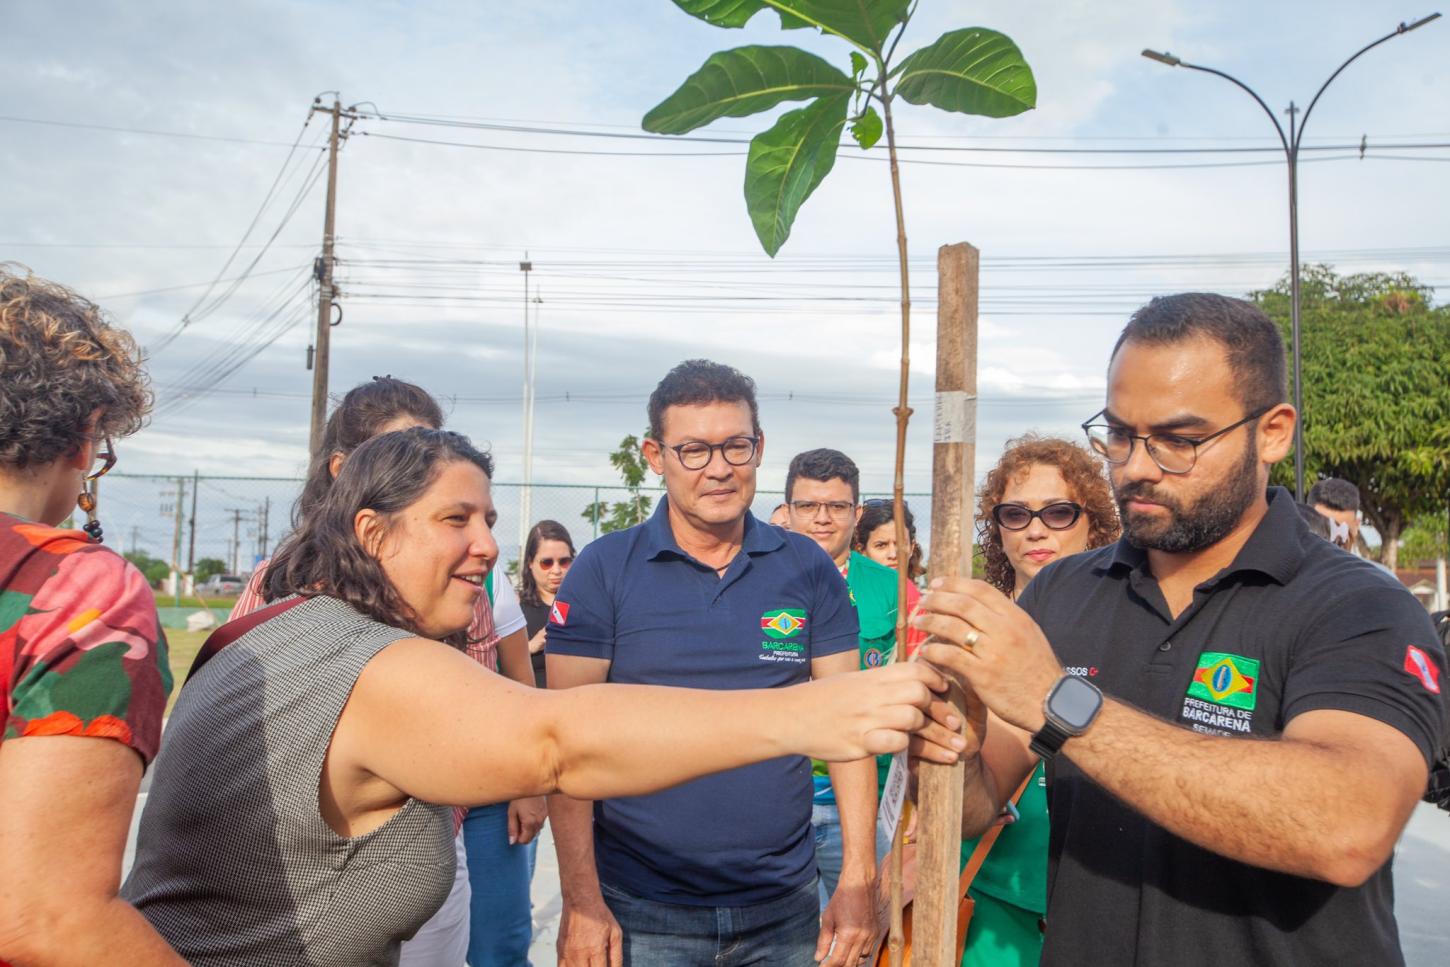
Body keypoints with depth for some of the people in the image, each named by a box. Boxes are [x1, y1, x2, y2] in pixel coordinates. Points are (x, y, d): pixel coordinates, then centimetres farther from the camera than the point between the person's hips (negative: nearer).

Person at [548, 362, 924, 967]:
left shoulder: (808, 570, -1)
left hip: (785, 909, 2)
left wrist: (858, 884, -5)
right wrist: (581, 901, -11)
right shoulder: (603, 571, -6)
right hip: (643, 912, -2)